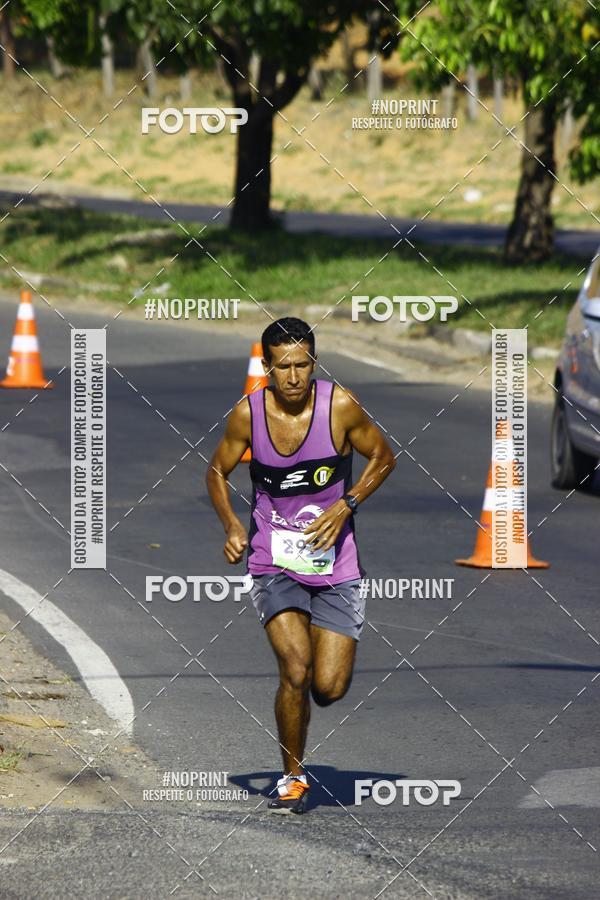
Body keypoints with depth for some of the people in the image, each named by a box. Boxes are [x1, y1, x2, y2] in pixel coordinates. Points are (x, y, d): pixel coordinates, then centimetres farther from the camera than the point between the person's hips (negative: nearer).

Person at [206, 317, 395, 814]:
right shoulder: (248, 414, -8)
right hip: (274, 563, 0)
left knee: (329, 688, -5)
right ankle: (293, 776, 1)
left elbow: (383, 457, 4)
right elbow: (217, 471, 9)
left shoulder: (340, 406, -11)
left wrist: (345, 506, -10)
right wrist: (232, 525, -9)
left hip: (335, 566, 0)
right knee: (296, 669, -20)